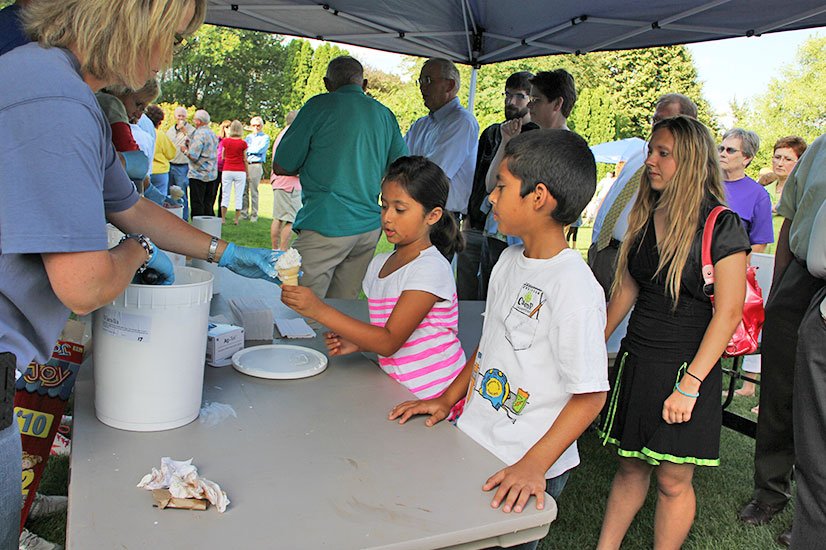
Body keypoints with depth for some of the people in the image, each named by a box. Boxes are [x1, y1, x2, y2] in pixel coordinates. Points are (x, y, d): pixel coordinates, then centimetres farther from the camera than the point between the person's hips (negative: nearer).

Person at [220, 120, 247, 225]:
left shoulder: (225, 141, 0)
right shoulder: (243, 143, -6)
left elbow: (223, 157, 10)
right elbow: (245, 159, -1)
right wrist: (247, 172, 10)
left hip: (227, 171, 2)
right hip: (240, 171, -2)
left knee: (225, 195, 8)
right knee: (239, 196, 4)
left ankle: (223, 219, 7)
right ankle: (236, 220, 4)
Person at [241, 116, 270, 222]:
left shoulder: (265, 138, 6)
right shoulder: (248, 137, 23)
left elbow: (259, 150, -8)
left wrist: (247, 149, 2)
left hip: (256, 165, -5)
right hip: (245, 165, 5)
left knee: (254, 191, -5)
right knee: (244, 190, 2)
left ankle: (254, 215, 0)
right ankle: (244, 214, 8)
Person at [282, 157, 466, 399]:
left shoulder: (430, 268, -15)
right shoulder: (378, 264, 10)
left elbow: (389, 341, -20)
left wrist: (320, 310, -23)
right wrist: (356, 342, -1)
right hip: (397, 392, 7)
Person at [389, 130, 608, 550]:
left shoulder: (576, 290, -23)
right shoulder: (510, 260, 3)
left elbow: (590, 394, -20)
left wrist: (533, 464, -24)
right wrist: (448, 399, 10)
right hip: (473, 440, 7)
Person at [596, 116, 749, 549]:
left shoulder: (722, 225, -11)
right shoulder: (645, 217, 7)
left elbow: (729, 312, -13)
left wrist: (689, 384, -17)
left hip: (686, 367, -5)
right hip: (636, 361, 5)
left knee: (673, 481, 6)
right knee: (630, 466, 15)